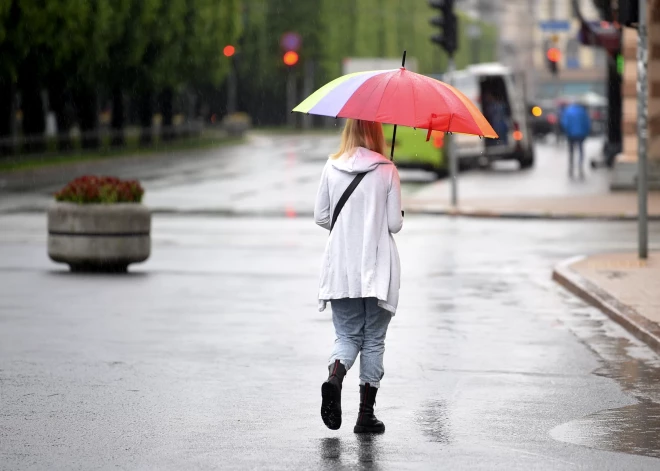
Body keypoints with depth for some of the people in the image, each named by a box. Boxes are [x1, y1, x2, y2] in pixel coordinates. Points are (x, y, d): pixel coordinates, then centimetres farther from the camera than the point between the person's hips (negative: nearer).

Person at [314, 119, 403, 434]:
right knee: (373, 340, 8)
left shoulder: (332, 168, 0)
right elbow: (395, 224, -6)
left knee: (347, 335, 10)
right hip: (377, 268, -2)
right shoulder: (386, 171, -7)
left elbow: (321, 217, 4)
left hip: (341, 268, 2)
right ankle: (366, 415, 6)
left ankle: (334, 377, -21)